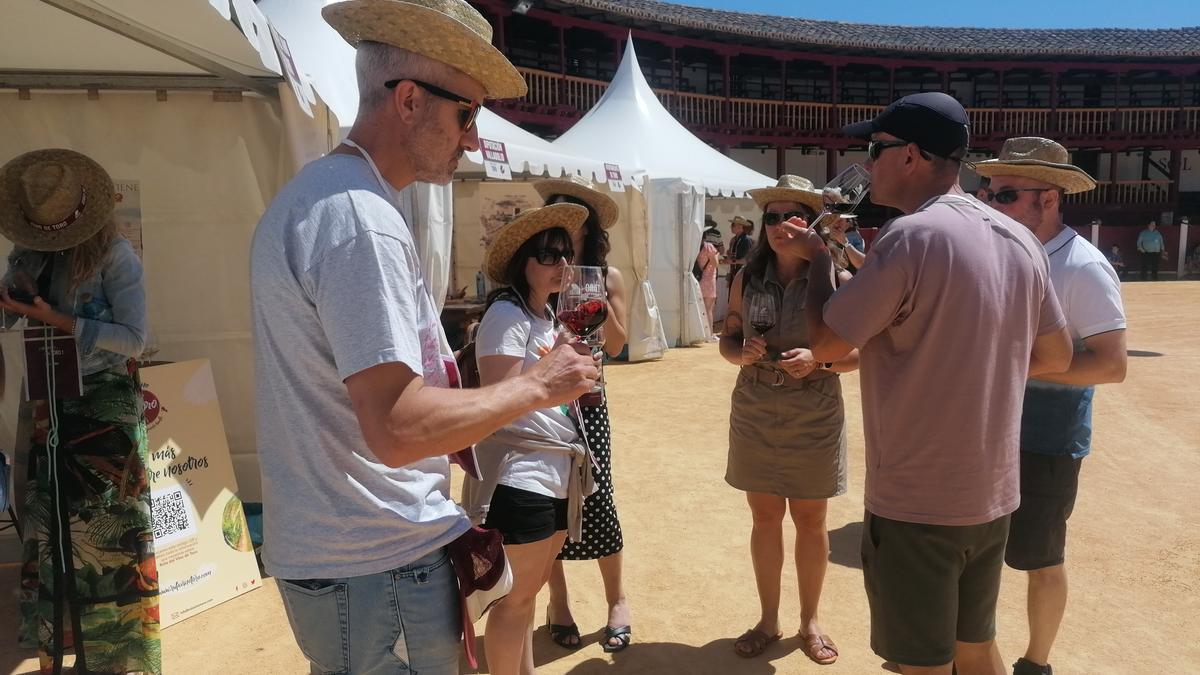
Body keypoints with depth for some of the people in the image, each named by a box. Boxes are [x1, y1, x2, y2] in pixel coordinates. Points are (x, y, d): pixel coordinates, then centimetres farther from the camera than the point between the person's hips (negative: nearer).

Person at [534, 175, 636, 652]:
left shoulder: (608, 277, 0)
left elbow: (616, 346, -2)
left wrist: (602, 301, -14)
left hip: (585, 396, 0)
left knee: (595, 497, -1)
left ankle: (617, 600, 20)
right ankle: (558, 602, 25)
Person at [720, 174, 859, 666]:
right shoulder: (748, 278, 0)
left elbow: (859, 352, -6)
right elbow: (728, 339, 7)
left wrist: (818, 360, -23)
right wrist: (741, 353, -14)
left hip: (814, 420, -2)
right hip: (754, 416, 2)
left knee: (810, 520, 11)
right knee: (764, 518, 12)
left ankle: (810, 621, 31)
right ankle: (768, 620, 29)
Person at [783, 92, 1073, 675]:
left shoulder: (911, 236, -20)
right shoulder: (1020, 240, 3)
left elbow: (825, 345, -13)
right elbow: (1056, 357, 13)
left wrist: (819, 259, 1)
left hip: (916, 502, -7)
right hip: (992, 494, 7)